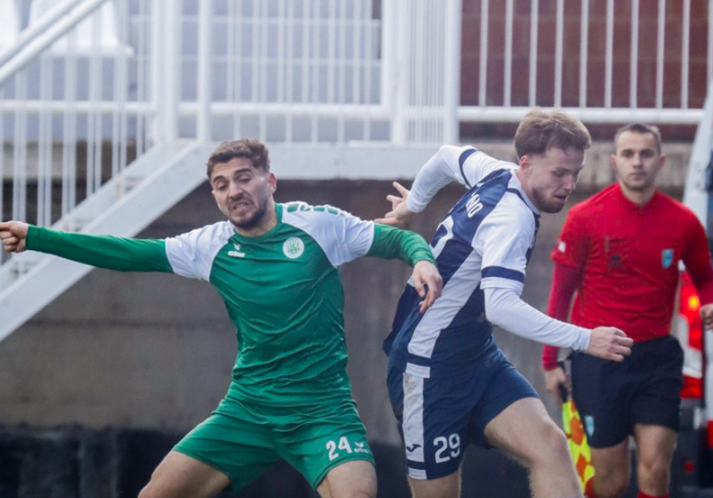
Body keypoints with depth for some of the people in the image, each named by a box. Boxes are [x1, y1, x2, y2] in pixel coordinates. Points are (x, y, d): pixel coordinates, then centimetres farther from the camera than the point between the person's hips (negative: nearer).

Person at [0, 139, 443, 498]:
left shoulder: (318, 224, -5)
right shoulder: (212, 247, 3)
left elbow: (398, 239, 2)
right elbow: (130, 254, 6)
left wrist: (422, 259, -21)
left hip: (322, 411, -3)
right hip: (246, 410, 3)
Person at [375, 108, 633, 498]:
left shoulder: (498, 173, 2)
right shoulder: (512, 216, -25)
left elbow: (447, 157, 23)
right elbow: (499, 305, -38)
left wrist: (411, 205, 41)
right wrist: (584, 339, -39)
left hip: (478, 359, 8)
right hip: (429, 368, -8)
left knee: (549, 445, -16)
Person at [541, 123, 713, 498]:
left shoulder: (682, 221, -1)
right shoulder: (585, 218, -5)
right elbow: (561, 293, 2)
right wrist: (550, 362, 3)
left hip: (657, 356, 1)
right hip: (598, 358, -1)